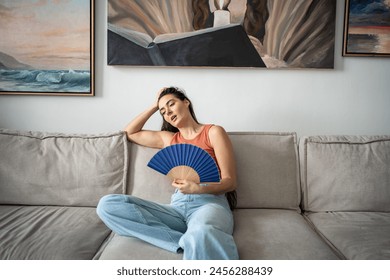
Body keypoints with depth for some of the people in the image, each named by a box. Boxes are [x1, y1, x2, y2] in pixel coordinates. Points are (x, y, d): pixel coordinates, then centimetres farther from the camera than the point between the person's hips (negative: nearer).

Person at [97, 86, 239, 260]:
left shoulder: (213, 132, 9)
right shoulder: (168, 138, 25)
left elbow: (230, 181, 2)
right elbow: (130, 133, 37)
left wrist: (199, 188, -18)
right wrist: (154, 106, 29)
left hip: (210, 202, -7)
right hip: (177, 206, 7)